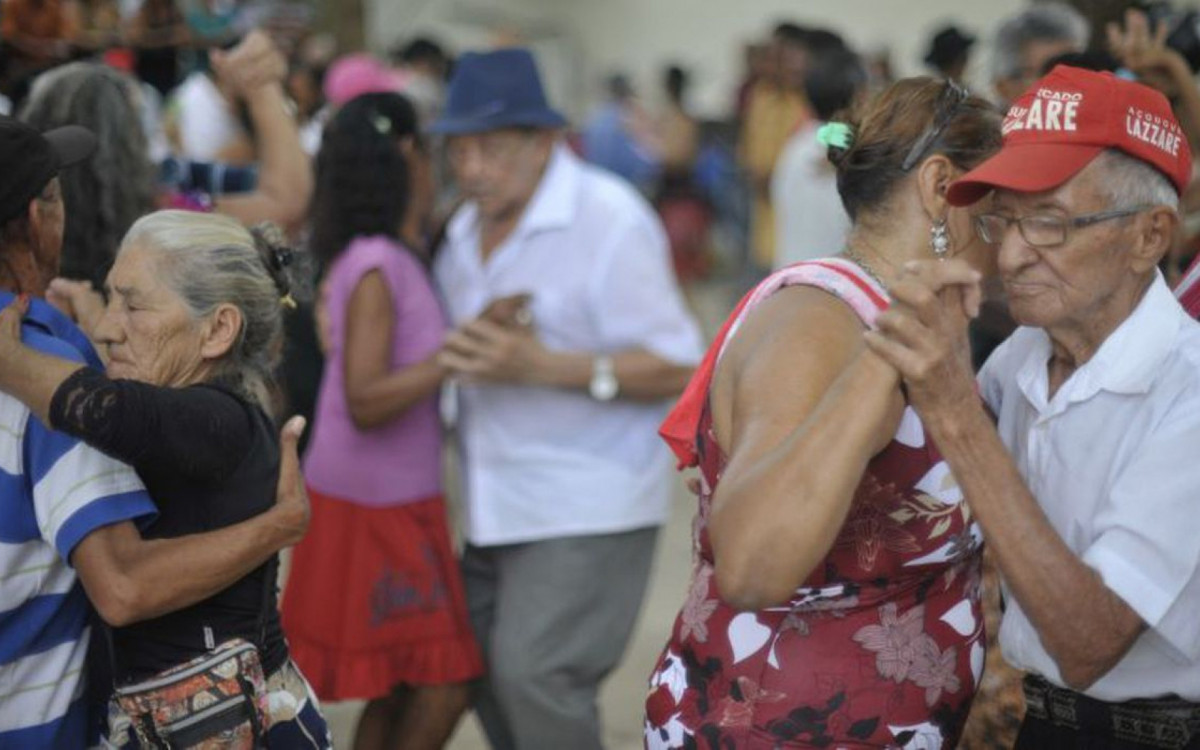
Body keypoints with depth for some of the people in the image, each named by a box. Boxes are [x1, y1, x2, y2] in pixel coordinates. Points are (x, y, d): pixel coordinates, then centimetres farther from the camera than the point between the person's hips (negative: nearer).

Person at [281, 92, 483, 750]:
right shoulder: (376, 265, -19)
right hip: (374, 507, -9)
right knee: (445, 684, -6)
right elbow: (364, 402, -25)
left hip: (400, 504, 9)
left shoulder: (391, 258, 7)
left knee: (399, 690, 12)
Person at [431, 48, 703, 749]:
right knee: (486, 673, 11)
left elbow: (676, 369, -19)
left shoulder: (611, 222, -15)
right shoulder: (466, 231, 11)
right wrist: (457, 355, 2)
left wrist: (541, 367, -26)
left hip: (589, 504, -8)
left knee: (533, 672, -16)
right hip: (495, 506, 8)